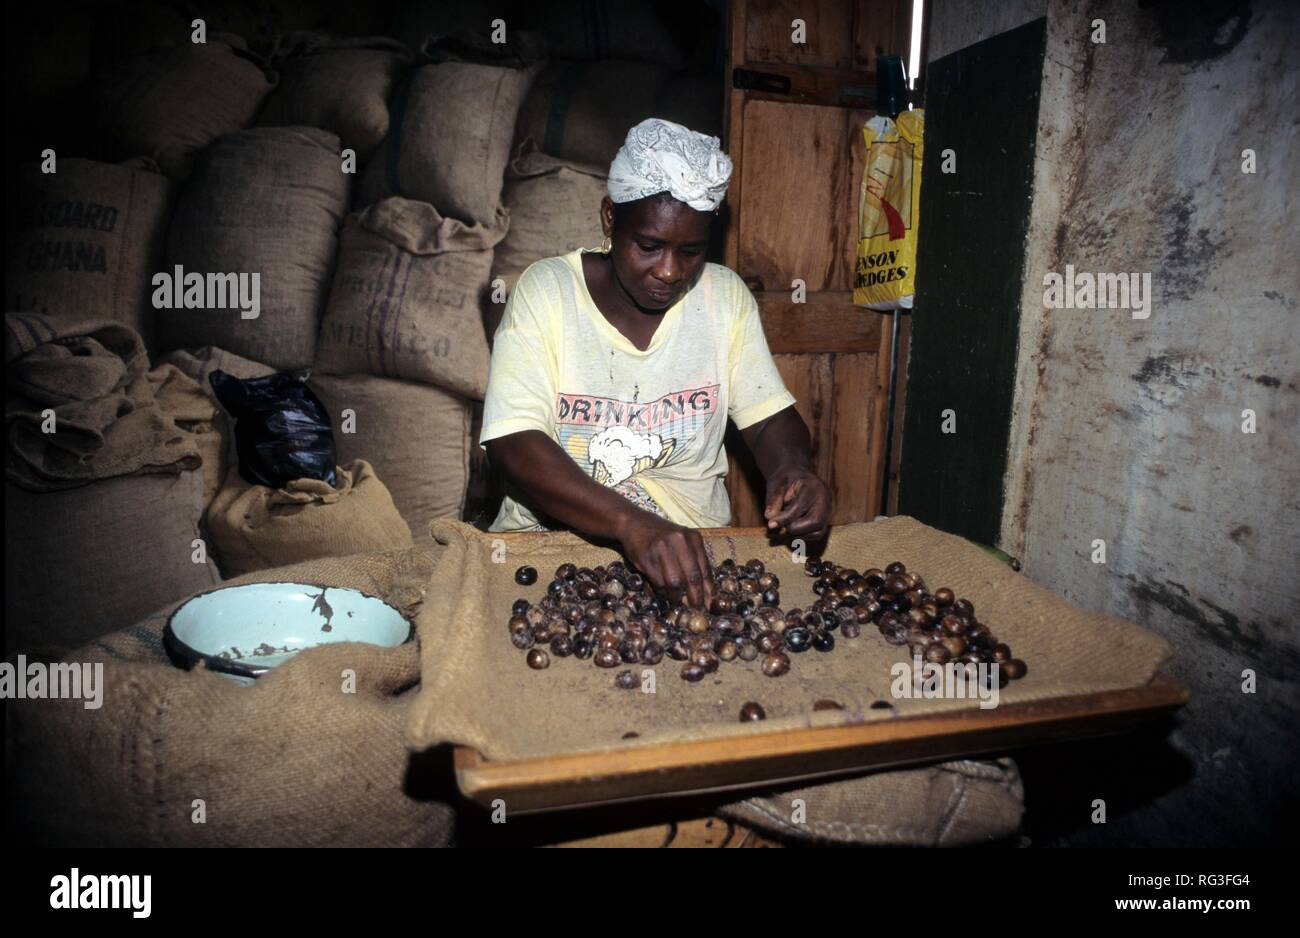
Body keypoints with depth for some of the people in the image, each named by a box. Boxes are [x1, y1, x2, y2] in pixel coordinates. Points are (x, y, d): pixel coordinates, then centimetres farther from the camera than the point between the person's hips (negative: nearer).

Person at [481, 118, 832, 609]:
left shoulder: (726, 297, 3)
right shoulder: (545, 290, -7)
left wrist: (793, 469, -19)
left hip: (691, 542, 4)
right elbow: (512, 444, -18)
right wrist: (629, 522, -32)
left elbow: (770, 418, 6)